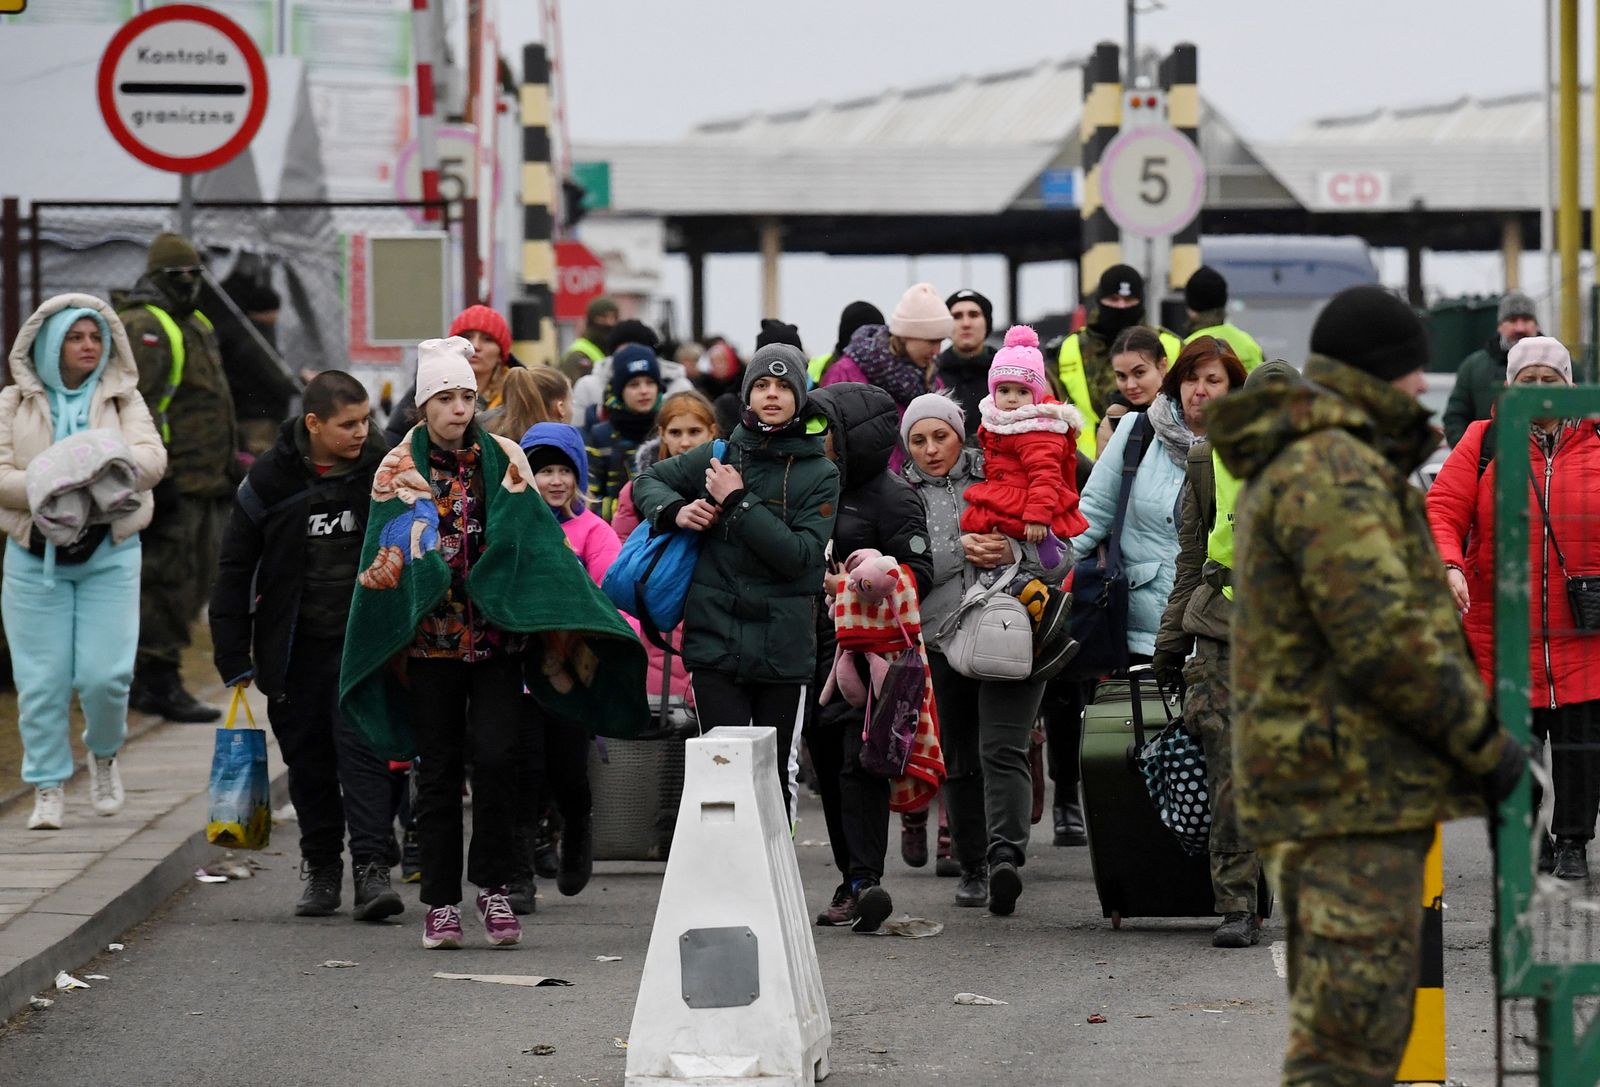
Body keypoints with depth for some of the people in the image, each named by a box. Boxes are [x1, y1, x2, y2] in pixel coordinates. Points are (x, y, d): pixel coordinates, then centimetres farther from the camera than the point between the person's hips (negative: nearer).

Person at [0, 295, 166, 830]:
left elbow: (153, 457, -8)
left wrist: (114, 463, -30)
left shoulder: (123, 399, 7)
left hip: (109, 552, 0)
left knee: (105, 674, -6)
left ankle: (104, 754, 24)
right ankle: (48, 789, 10)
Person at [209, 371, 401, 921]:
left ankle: (371, 867, -16)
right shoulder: (271, 479, -5)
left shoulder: (382, 470, -3)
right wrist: (233, 657, -1)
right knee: (308, 759, 10)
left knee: (363, 749, -12)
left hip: (364, 642, -1)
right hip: (294, 644, 1)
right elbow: (235, 567, 1)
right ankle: (321, 869, 23)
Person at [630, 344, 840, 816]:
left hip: (784, 649, 0)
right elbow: (647, 482, 19)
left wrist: (738, 503, -13)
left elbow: (802, 555, -10)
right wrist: (675, 511, -3)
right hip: (716, 641, 1)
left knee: (776, 773, 5)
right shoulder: (718, 457, 7)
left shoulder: (820, 474, 2)